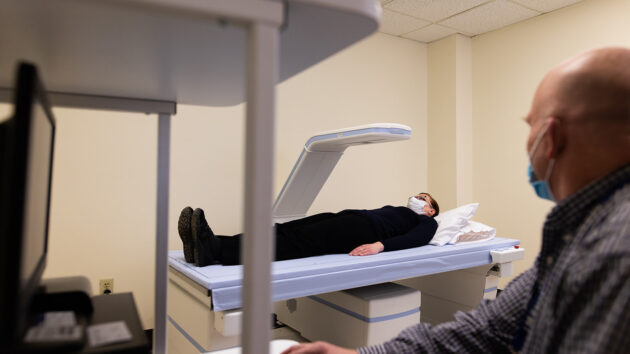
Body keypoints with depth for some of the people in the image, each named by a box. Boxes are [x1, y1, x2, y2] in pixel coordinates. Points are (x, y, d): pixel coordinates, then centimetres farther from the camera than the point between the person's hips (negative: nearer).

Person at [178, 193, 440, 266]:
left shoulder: (426, 222, 19)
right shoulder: (393, 209, 40)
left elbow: (415, 239, -3)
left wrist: (380, 244, -23)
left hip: (364, 229, -7)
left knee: (297, 242, -29)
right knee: (284, 231, -19)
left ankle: (212, 250, -46)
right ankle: (209, 244, -36)